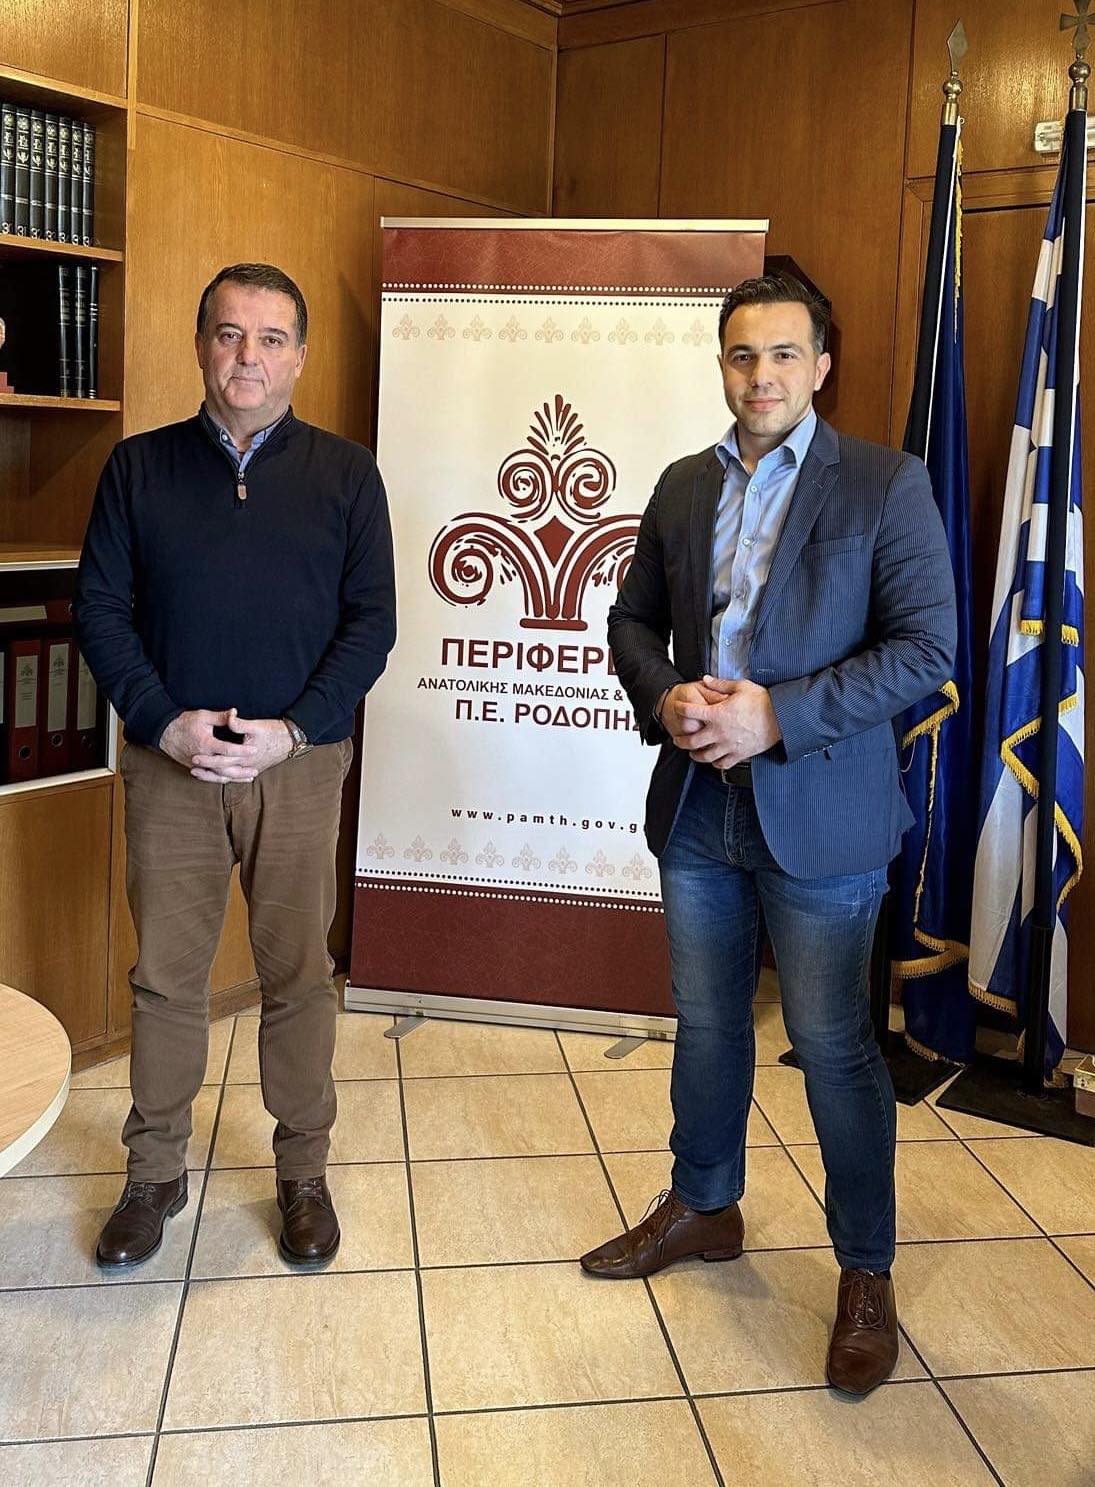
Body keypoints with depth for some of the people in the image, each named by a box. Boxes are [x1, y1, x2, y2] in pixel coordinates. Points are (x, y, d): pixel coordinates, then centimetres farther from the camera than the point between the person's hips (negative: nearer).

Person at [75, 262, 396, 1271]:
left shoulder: (345, 474, 4)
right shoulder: (139, 467, 6)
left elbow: (372, 621, -1)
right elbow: (100, 610, 3)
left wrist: (293, 731, -12)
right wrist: (166, 723, -12)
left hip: (298, 763, 0)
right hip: (168, 763, 1)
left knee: (298, 974, 7)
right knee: (165, 975, 8)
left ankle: (304, 1172, 24)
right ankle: (155, 1175, 25)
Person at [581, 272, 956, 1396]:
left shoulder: (884, 485, -6)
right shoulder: (684, 486, 9)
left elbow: (924, 645, -12)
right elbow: (634, 618, 14)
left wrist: (780, 714, -20)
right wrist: (663, 697, -8)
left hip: (818, 811, -5)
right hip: (697, 804, 5)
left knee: (832, 1046, 4)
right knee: (706, 1025, 18)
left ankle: (865, 1272, 24)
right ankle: (703, 1207, 40)